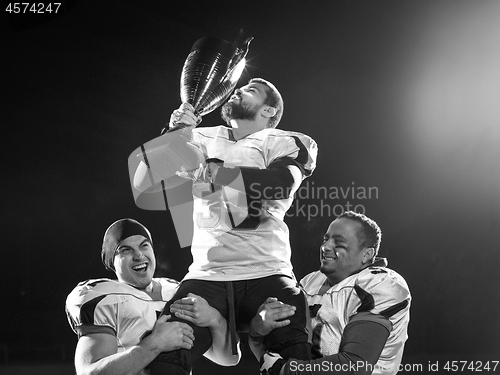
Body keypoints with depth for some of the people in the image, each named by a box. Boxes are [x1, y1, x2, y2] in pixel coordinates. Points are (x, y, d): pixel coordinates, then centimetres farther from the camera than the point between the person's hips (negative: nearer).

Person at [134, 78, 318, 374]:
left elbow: (282, 182, -12)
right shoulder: (203, 139, 18)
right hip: (207, 274, 1)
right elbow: (143, 185, 10)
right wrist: (173, 134, -4)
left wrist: (210, 171, -17)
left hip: (267, 275, -1)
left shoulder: (286, 144, 11)